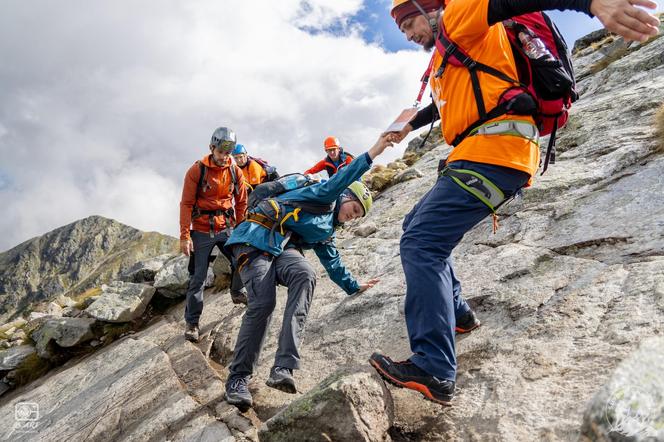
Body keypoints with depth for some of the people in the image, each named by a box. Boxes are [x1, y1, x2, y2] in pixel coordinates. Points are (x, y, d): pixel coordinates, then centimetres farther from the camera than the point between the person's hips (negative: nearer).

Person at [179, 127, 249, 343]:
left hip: (226, 228, 3)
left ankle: (237, 292, 22)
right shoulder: (197, 170, -10)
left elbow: (241, 202, 8)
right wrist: (185, 236, -14)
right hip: (201, 231, -3)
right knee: (197, 278, 0)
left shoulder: (235, 171, 0)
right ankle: (191, 322, 13)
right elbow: (186, 204, -9)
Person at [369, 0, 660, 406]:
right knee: (416, 226, 21)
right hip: (478, 157, 10)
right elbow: (444, 104, 49)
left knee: (421, 244, -19)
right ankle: (456, 312, 28)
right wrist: (410, 126, 67)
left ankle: (434, 371, -22)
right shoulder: (447, 57, 31)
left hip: (492, 152, -10)